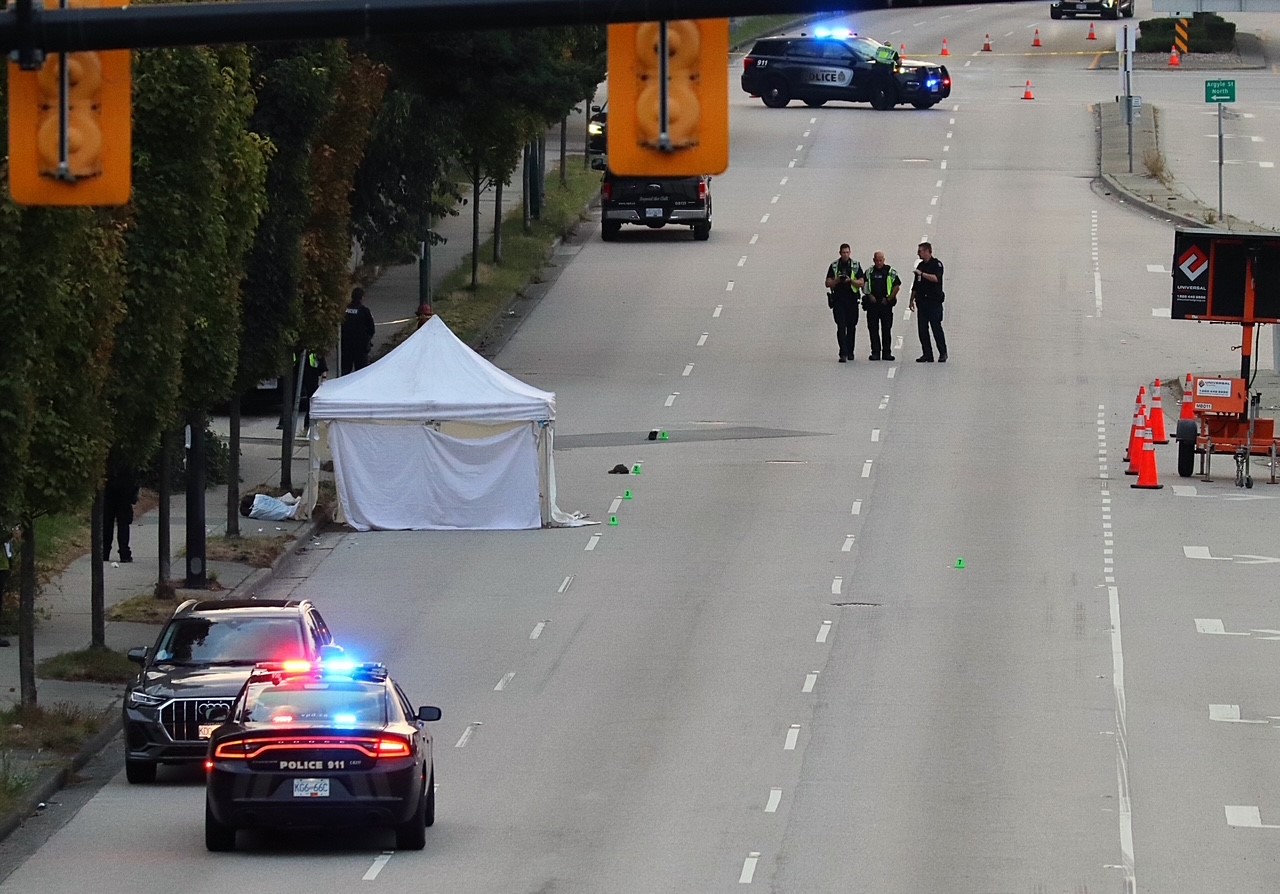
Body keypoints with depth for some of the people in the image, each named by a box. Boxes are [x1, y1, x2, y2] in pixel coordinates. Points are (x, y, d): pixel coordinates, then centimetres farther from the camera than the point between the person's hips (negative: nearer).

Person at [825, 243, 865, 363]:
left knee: (851, 326, 7)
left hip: (852, 299, 1)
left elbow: (861, 282, 1)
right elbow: (828, 283, 5)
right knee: (841, 326, -11)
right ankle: (843, 353, -16)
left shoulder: (856, 265, 6)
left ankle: (850, 352, 20)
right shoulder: (834, 266, 6)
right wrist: (837, 280, -14)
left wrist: (850, 280, -16)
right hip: (838, 298, -1)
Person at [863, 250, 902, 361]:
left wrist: (889, 298, -5)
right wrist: (869, 295, -2)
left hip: (886, 303, -2)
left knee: (886, 329, -1)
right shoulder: (869, 272, 11)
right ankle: (875, 352, 6)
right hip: (872, 303, 2)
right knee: (873, 329, 1)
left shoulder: (890, 272, 3)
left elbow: (897, 286, 3)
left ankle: (887, 352, 4)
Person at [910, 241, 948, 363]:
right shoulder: (920, 265, 16)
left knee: (936, 327, -7)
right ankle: (927, 354, 7)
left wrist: (922, 274, -22)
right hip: (922, 301, 7)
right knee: (922, 329, 3)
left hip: (934, 302, -7)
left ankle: (943, 353, 2)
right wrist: (912, 300, 19)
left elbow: (935, 278, -22)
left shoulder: (936, 264, -4)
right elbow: (916, 285, 21)